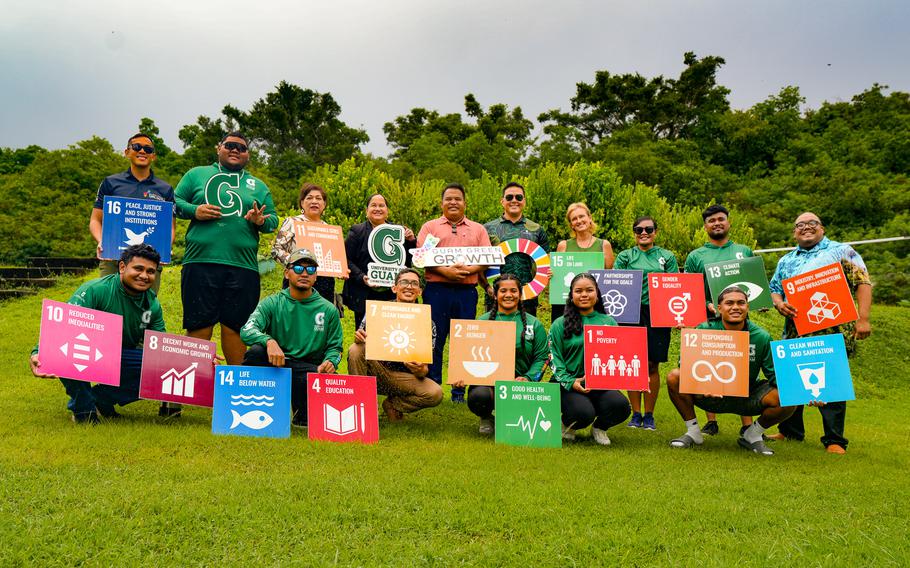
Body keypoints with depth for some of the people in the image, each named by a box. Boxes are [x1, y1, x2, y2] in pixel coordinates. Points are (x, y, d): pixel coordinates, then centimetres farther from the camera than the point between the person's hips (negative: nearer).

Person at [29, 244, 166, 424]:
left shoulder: (152, 304, -1)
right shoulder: (94, 290, -19)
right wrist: (38, 353, -48)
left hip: (120, 359, 4)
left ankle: (101, 398, 0)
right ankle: (83, 408, -11)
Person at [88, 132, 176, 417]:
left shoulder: (164, 189, 16)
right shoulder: (111, 183, 15)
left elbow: (171, 227, 14)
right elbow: (95, 220, 14)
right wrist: (101, 241, -7)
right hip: (113, 258, 1)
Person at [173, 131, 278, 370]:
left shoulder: (258, 185, 21)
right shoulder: (197, 174, 17)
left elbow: (273, 219, 17)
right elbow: (174, 202, 13)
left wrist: (261, 221, -5)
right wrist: (194, 210, -6)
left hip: (243, 267, 1)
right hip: (201, 262, -1)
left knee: (235, 328, 3)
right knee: (199, 326, -1)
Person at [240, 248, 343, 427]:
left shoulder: (328, 310, 7)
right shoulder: (272, 303, 3)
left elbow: (335, 346, 12)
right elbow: (247, 330, -12)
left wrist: (330, 362, -12)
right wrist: (269, 341, -34)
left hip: (309, 369, 0)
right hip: (273, 365, 0)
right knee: (256, 351, -31)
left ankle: (303, 417, -1)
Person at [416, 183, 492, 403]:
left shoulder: (478, 229, 16)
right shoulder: (430, 226, 12)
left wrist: (468, 270, -12)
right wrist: (445, 271, -13)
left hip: (467, 291, 1)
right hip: (436, 289, -1)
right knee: (434, 340, 0)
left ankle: (459, 391, 12)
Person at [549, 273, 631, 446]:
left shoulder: (609, 322, 14)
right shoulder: (560, 324, 5)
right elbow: (554, 358, -1)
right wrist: (570, 382, -15)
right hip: (570, 385, -3)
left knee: (621, 406, -27)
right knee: (584, 413, -31)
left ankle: (600, 427, 10)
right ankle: (567, 425, 9)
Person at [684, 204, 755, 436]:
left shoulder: (745, 252, 15)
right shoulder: (695, 257, 9)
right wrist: (707, 305, -12)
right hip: (708, 321, 0)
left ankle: (747, 425, 4)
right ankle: (711, 422, 12)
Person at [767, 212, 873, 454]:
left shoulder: (841, 251, 4)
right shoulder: (786, 261, 17)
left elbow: (862, 283, -2)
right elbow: (774, 290, 18)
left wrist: (862, 319, -13)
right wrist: (780, 304, -5)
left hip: (833, 331, -4)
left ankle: (835, 441, 5)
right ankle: (790, 430, 22)